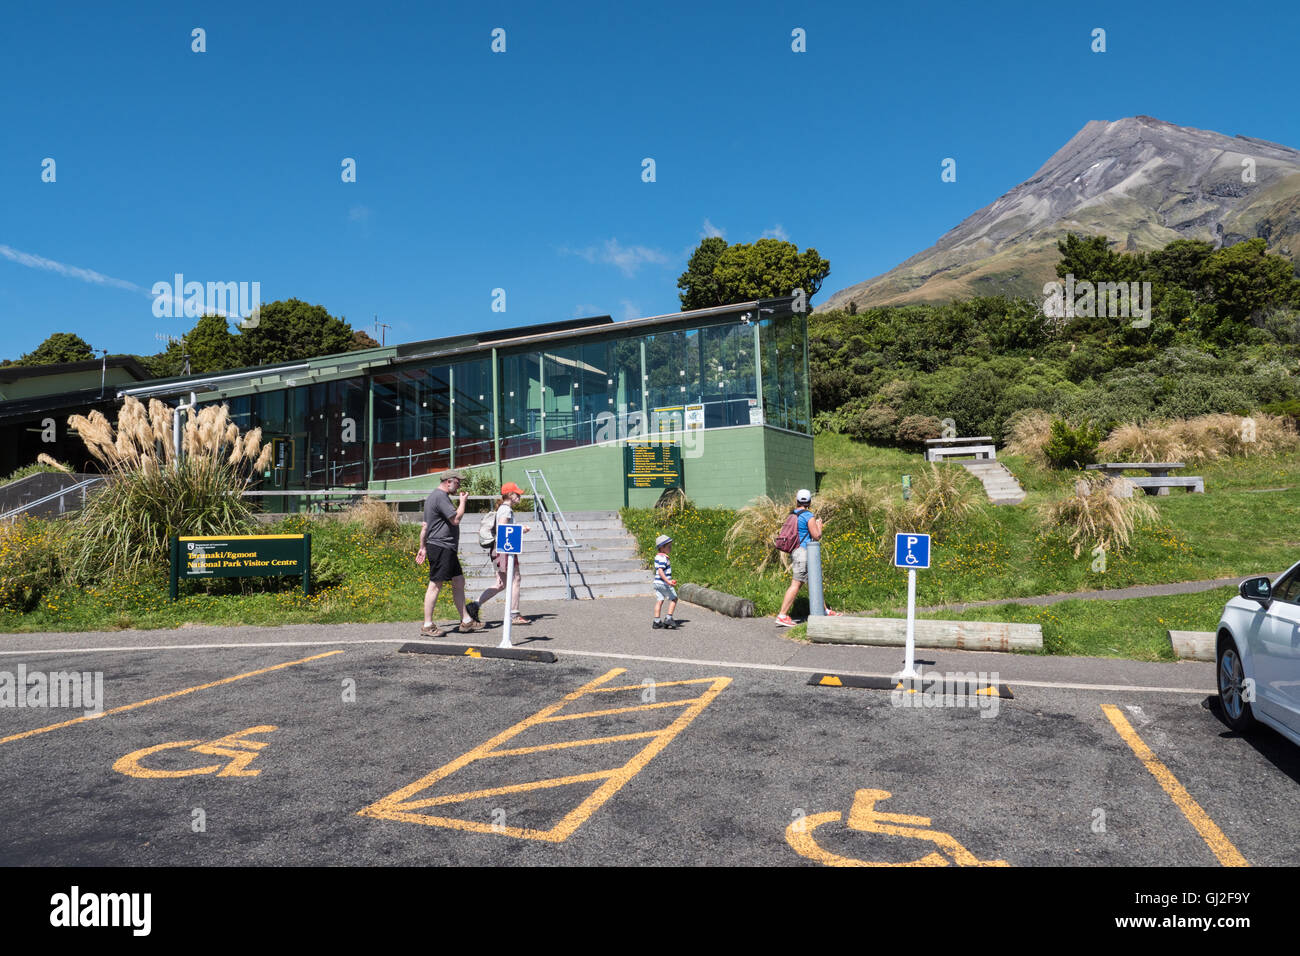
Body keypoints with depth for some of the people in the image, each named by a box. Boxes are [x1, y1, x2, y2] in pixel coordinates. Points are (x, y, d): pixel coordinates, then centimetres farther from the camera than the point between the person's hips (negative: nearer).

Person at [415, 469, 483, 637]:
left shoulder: (434, 496, 21)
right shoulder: (440, 496, -13)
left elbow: (425, 525, 23)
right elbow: (456, 519, -19)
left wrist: (423, 547, 24)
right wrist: (462, 501, -5)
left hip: (446, 548, 11)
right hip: (440, 547, -11)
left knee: (459, 581, 11)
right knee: (435, 584, -7)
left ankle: (466, 621, 15)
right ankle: (427, 626, -2)